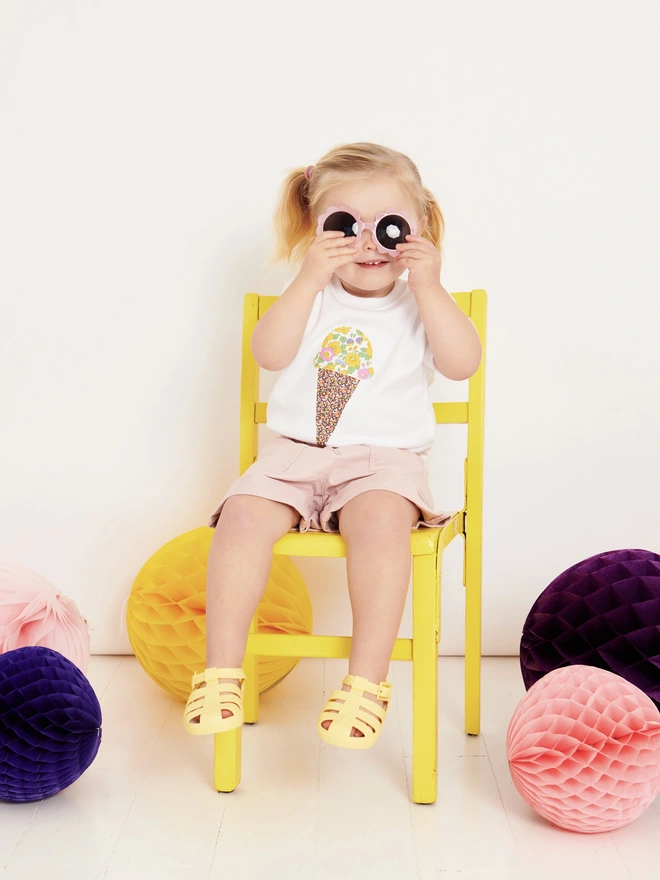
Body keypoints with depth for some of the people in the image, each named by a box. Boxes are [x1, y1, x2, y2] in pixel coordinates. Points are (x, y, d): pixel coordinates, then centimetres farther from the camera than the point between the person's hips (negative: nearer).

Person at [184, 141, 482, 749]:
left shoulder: (422, 303, 9)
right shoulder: (310, 298, 11)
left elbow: (463, 363, -9)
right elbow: (270, 353, -8)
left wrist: (429, 287, -13)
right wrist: (309, 279, -14)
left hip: (384, 459, -2)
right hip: (296, 453, 2)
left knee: (381, 521, -34)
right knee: (244, 514, -25)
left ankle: (368, 678, -28)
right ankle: (222, 669, -18)